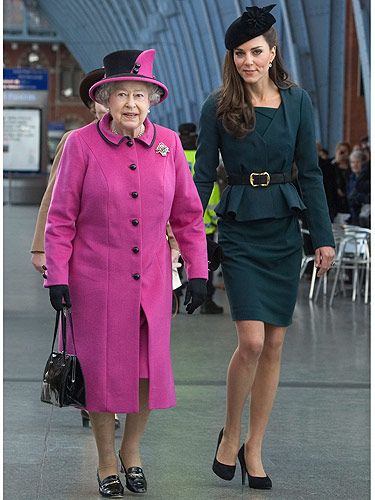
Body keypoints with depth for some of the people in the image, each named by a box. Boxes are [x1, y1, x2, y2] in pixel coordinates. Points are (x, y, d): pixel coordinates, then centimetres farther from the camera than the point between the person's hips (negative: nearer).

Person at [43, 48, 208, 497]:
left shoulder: (168, 143, 1)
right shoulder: (82, 144, -8)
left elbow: (187, 214, 7)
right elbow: (61, 217, -4)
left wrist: (197, 272, 5)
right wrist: (57, 276, -7)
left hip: (152, 282, 3)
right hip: (95, 280, -3)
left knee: (150, 369, 6)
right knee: (102, 371, 5)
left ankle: (132, 449, 31)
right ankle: (106, 460, 24)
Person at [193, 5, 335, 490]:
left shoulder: (297, 101, 3)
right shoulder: (218, 107, -3)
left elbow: (310, 172, 5)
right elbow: (202, 175, -1)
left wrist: (323, 237, 1)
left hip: (284, 230, 3)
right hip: (239, 231, -2)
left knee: (274, 344, 4)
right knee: (252, 341, -13)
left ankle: (253, 449, 15)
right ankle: (230, 433, 10)